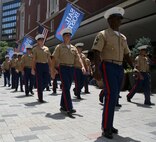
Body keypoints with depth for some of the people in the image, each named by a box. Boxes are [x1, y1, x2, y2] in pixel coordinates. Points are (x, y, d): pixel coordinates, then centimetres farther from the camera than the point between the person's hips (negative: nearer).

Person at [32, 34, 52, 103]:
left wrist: (50, 67, 7)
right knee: (39, 82, -1)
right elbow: (33, 59, -2)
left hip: (46, 65, 4)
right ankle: (40, 98, 8)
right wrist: (33, 69, -9)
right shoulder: (35, 49, 2)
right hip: (39, 66, -4)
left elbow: (49, 59, 12)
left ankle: (39, 90, 32)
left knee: (46, 81, 2)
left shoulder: (46, 48, 13)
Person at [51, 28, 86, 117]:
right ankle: (69, 109, -15)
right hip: (63, 68, -5)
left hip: (72, 69, 5)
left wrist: (83, 66, -13)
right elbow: (54, 59, -1)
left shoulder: (73, 48, 14)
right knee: (66, 88, -13)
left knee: (67, 88, 10)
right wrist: (53, 70, -8)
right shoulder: (59, 47, 2)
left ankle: (63, 107, 22)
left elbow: (79, 58, 4)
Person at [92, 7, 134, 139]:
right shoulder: (103, 34, -2)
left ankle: (109, 125, 23)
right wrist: (97, 69, -25)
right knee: (111, 96, -14)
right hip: (108, 67, -7)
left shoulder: (123, 37, 18)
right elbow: (97, 53, -12)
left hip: (120, 69, 7)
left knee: (114, 97, 10)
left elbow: (127, 55, 20)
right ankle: (106, 128, -2)